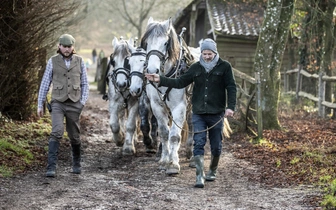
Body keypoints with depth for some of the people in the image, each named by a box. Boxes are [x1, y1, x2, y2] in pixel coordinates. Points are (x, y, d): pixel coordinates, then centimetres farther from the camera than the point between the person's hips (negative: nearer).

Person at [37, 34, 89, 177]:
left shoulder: (79, 61, 4)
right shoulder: (53, 61, 1)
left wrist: (83, 101, -2)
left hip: (74, 104, 2)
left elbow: (85, 83, 9)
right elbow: (45, 83, 5)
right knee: (57, 132, -19)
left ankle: (76, 164, 34)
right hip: (58, 103, -2)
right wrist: (40, 104, 4)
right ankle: (51, 167, -20)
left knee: (74, 136, 12)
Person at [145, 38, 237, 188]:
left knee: (216, 147, 10)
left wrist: (230, 107, -18)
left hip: (216, 114, -2)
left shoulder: (224, 67, -2)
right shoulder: (196, 68, 7)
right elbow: (180, 82, 7)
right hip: (198, 114, 2)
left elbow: (231, 88, -6)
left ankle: (212, 171, 32)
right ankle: (200, 176, -10)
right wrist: (160, 80, -2)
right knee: (198, 144, -9)